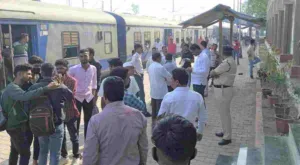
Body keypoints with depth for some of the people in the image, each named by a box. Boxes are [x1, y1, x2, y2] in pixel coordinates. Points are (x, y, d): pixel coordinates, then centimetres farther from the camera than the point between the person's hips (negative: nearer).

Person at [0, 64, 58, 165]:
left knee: (15, 151, 21)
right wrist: (46, 88, -46)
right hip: (17, 126, -10)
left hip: (16, 125, 10)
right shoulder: (12, 88, -23)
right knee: (25, 153, -4)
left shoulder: (13, 87, 11)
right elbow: (26, 96, -43)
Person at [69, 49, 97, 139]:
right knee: (76, 122, 5)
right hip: (76, 98, -3)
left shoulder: (93, 69, -2)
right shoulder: (73, 69, -11)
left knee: (88, 121, 12)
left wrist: (93, 97, 6)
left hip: (89, 98, 3)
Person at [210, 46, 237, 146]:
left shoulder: (227, 62, -19)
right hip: (224, 89, 10)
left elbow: (212, 73, -14)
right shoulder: (231, 61, 14)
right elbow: (218, 72, 12)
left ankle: (227, 137, 4)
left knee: (224, 114, -4)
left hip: (223, 91, -10)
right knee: (224, 113, 20)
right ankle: (225, 132, 33)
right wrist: (216, 74, -8)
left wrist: (214, 73, 6)